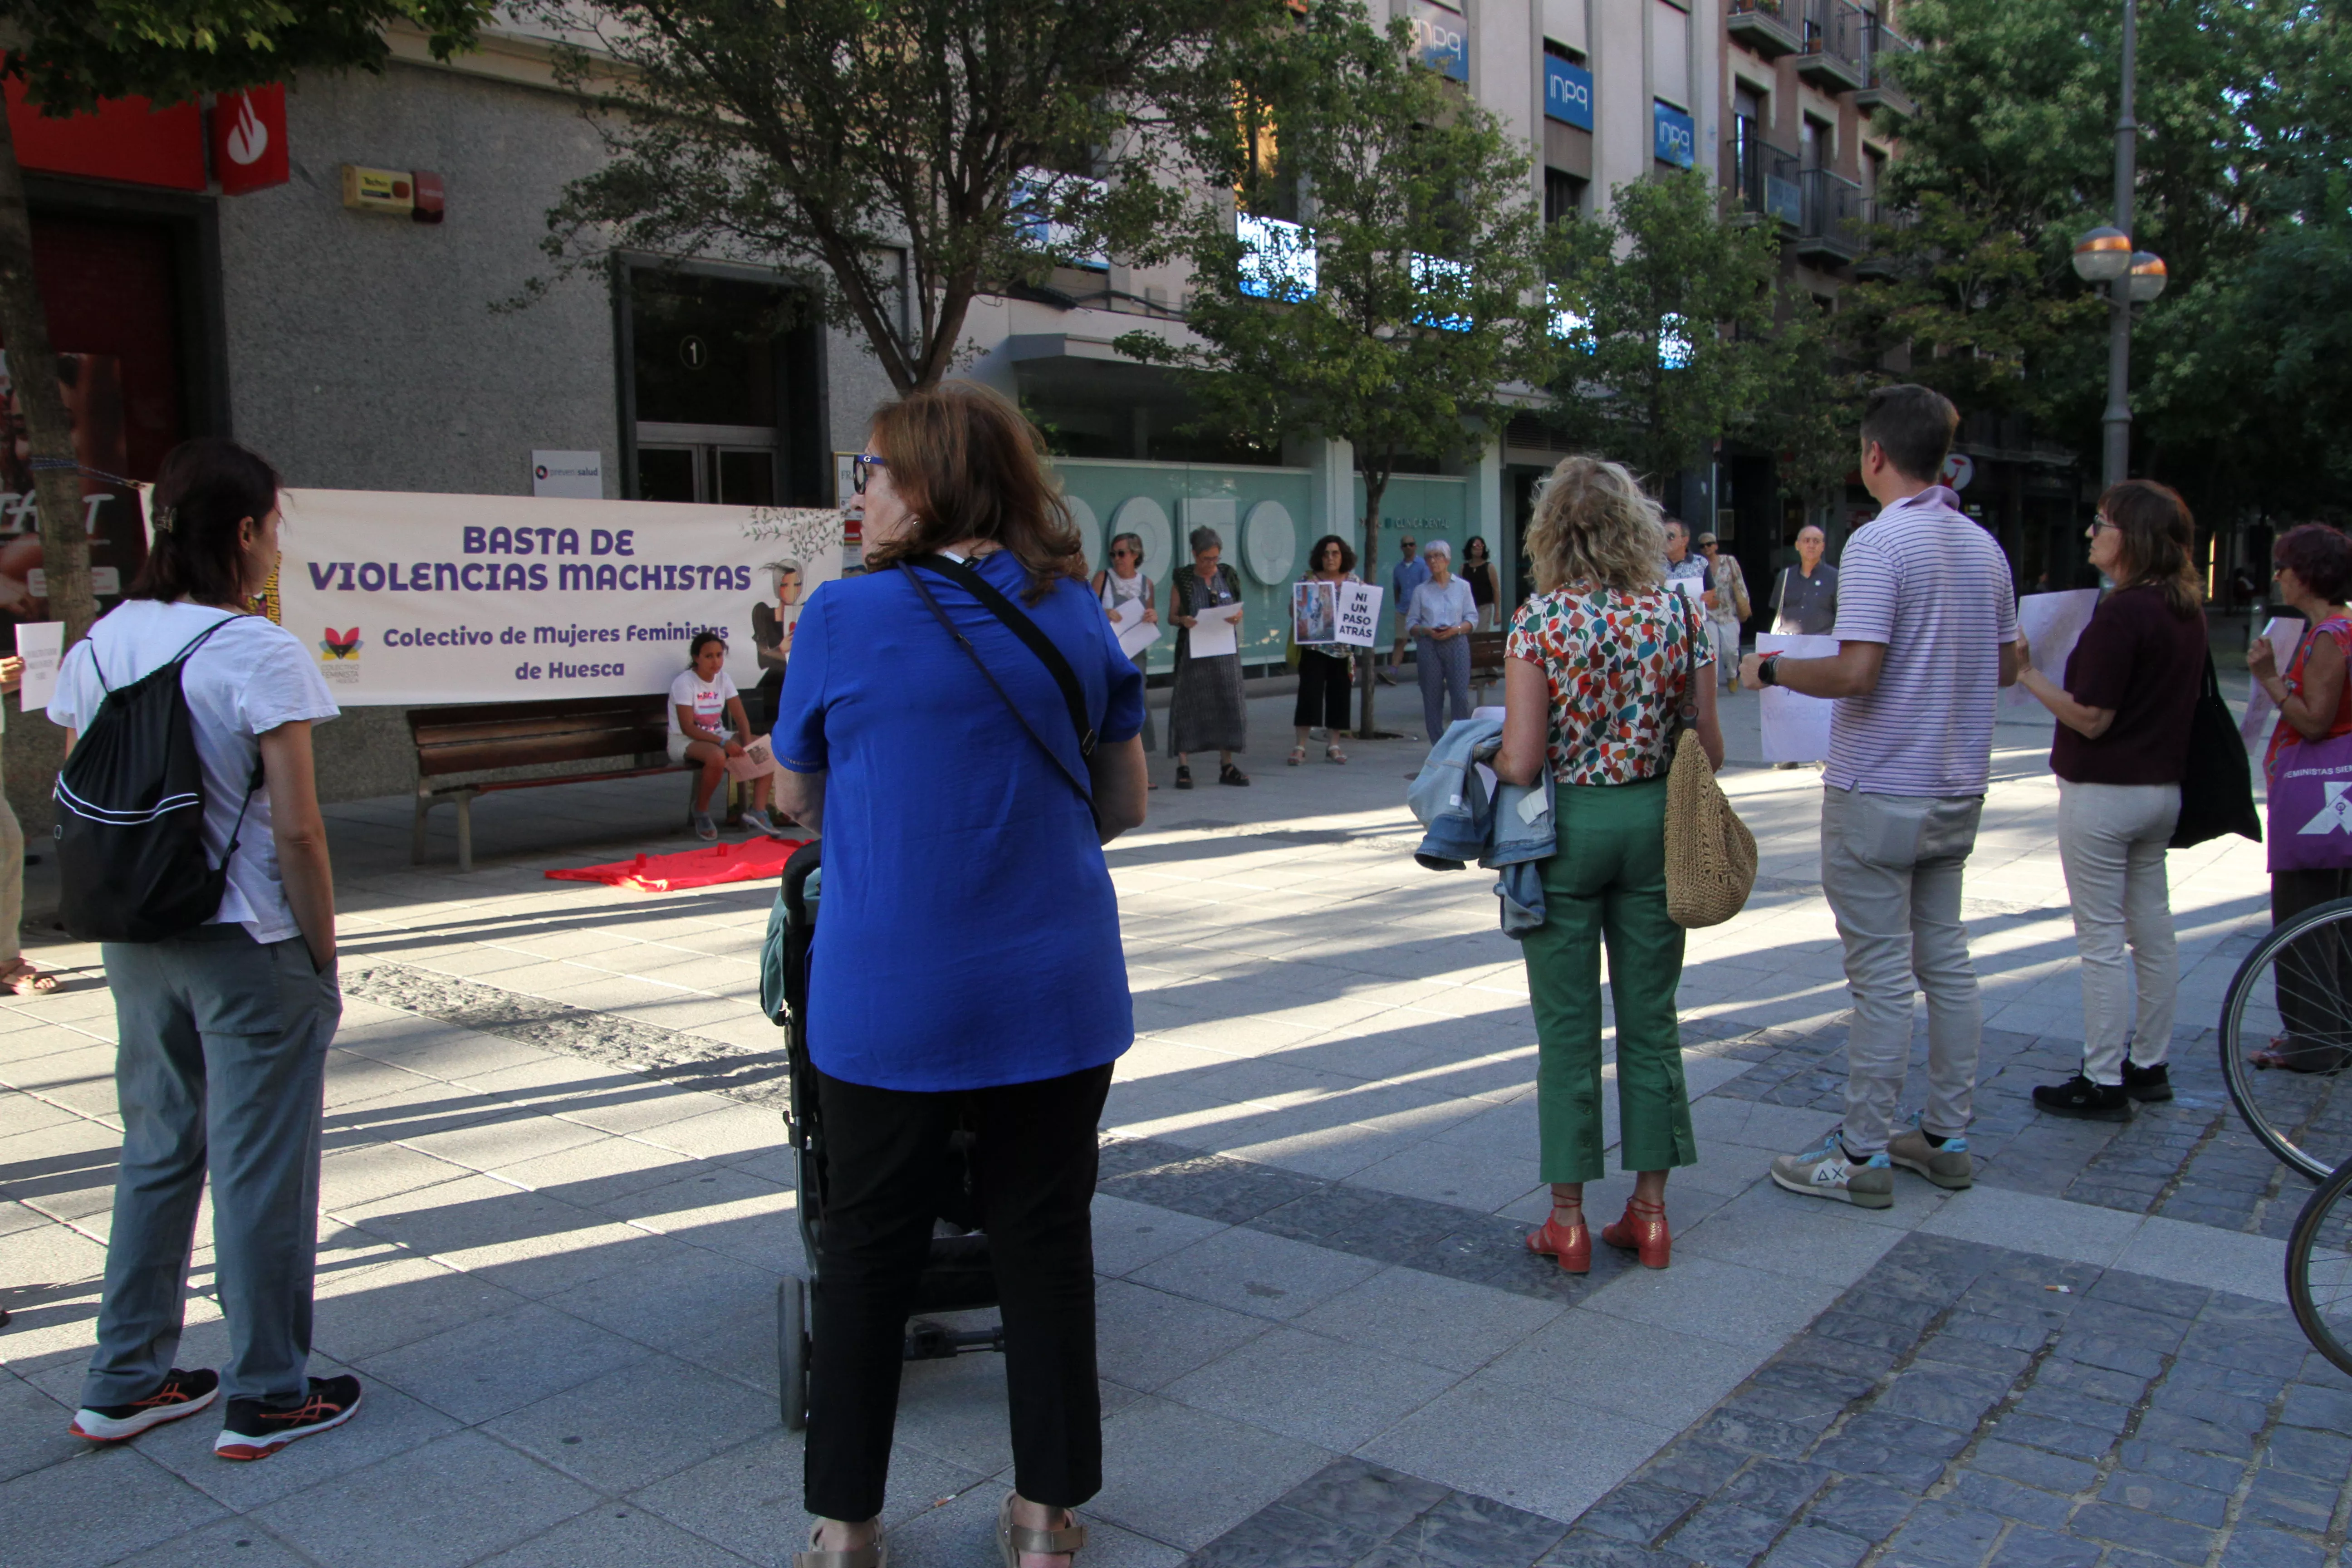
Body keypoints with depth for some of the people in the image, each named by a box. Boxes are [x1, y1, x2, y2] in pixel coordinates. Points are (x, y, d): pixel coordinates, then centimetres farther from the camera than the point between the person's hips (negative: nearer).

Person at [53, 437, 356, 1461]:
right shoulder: (259, 655, -16)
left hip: (138, 945, 7)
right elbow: (296, 827, -18)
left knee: (155, 1153, 19)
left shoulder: (97, 646, 4)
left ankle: (124, 1385, 30)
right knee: (259, 1170, 5)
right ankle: (266, 1400, 18)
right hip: (252, 950, -6)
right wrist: (323, 950, -9)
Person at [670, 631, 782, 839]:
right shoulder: (684, 683, -14)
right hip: (684, 741, -6)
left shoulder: (724, 679, 3)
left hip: (718, 735, 7)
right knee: (717, 755, -40)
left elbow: (740, 717, -1)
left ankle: (758, 812, -18)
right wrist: (723, 742, -31)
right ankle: (701, 812, -15)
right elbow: (687, 728, -21)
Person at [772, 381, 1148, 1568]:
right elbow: (1124, 805, 7)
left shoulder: (844, 616, -8)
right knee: (1044, 1246, 13)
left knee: (866, 1254, 14)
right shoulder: (1074, 615, 0)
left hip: (888, 1005, -2)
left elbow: (799, 800, 5)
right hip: (1052, 994, 2)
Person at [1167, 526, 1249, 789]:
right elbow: (1172, 616, 2)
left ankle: (1227, 766, 12)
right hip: (1193, 650, -3)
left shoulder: (1228, 576, 9)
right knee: (1188, 703, -5)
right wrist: (1183, 621, -19)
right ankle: (1183, 767, -1)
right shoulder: (1182, 579, 0)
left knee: (1227, 703, 4)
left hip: (1224, 649, 3)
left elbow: (1237, 610, 15)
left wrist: (1238, 616, -8)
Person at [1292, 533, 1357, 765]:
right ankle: (1301, 746, -2)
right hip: (1314, 648, -3)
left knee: (1339, 696, 6)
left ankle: (1333, 746, 15)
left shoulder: (1354, 581, 8)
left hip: (1344, 649, 3)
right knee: (1309, 694, -8)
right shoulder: (1308, 580, 1)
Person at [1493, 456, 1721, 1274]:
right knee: (1651, 1019, 13)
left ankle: (1569, 1219, 15)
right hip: (1655, 821, 3)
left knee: (1568, 1027, 7)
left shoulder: (1540, 621, -12)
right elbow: (1710, 747, 1)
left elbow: (1521, 763, -16)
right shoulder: (1678, 613, -2)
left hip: (1565, 825, -3)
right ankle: (1650, 1211, 21)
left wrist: (1483, 753, 5)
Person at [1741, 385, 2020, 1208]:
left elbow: (1856, 672, -25)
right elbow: (2005, 665, 16)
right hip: (1958, 791, 8)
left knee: (1882, 977, -2)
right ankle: (1947, 1138, 25)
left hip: (1879, 793, -8)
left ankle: (1863, 1156, 7)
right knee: (1947, 962, 14)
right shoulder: (1983, 545, 8)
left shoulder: (1880, 542, -17)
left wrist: (1771, 670, -9)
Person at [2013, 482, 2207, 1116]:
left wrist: (2028, 674, -12)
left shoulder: (2121, 613, -21)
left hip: (2103, 794, -9)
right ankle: (2149, 1066, 27)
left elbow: (2091, 718, -21)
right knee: (2153, 932, 16)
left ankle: (2104, 1083, 6)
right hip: (2162, 789, 9)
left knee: (2102, 940, -1)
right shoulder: (2187, 610, 7)